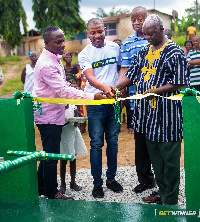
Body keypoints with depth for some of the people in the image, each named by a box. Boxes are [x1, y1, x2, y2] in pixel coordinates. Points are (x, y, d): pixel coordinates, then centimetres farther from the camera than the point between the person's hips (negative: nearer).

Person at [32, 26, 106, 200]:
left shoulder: (55, 59, 10)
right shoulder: (46, 64, -22)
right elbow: (63, 90, -27)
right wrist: (91, 96, -28)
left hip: (54, 113, 10)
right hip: (49, 115, -10)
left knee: (49, 153, 19)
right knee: (52, 155, 0)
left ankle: (41, 186, 32)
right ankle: (51, 193, 14)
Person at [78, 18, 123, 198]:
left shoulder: (114, 47, 8)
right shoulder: (84, 54, -2)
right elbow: (90, 77, -16)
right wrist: (104, 87, -35)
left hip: (114, 100, 3)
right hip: (95, 103, -3)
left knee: (113, 141, 10)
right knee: (96, 143, 1)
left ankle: (111, 178, 25)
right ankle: (97, 183, 12)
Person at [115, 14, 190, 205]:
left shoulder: (175, 52, -8)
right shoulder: (143, 52, 13)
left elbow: (179, 83, -12)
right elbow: (130, 75, 15)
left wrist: (155, 91, -18)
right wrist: (114, 88, 1)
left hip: (167, 114, -7)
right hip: (149, 112, 7)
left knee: (169, 157, 2)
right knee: (154, 155, 15)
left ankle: (170, 199, 15)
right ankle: (162, 191, 31)